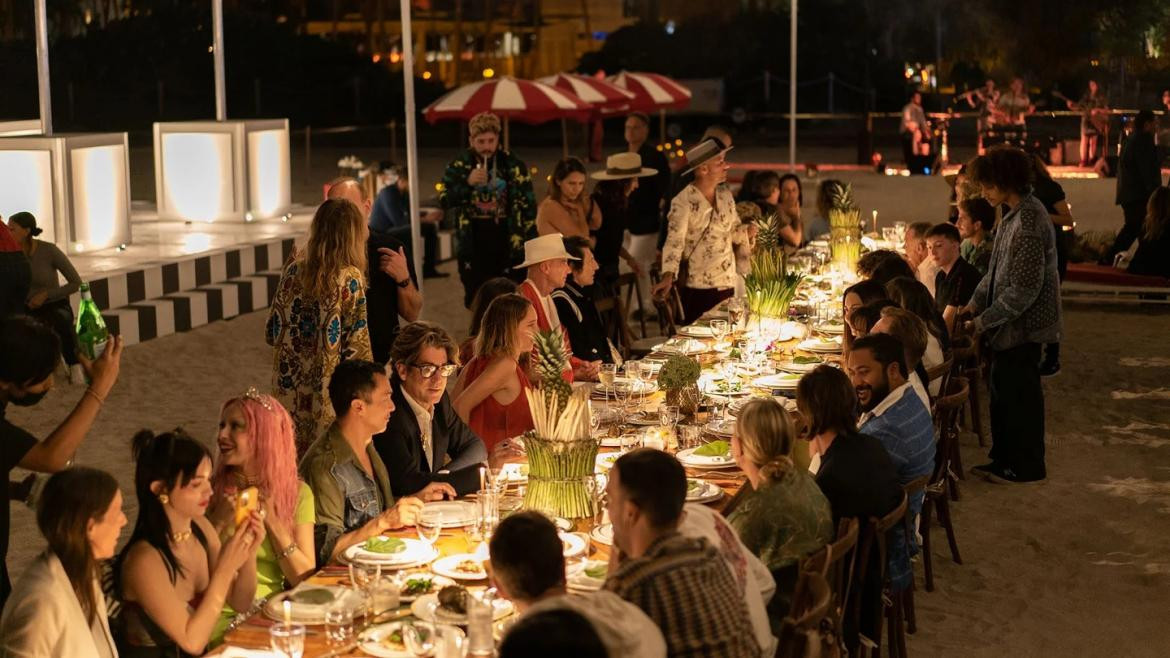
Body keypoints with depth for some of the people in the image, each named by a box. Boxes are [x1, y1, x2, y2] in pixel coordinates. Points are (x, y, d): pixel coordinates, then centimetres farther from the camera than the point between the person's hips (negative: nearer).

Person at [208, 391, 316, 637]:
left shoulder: (298, 493, 4)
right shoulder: (210, 490, 3)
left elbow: (305, 580, 0)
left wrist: (272, 521, -9)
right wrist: (218, 522, -11)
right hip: (222, 617, -2)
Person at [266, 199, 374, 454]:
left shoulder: (293, 272, 2)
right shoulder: (349, 277, -11)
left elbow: (272, 334, 9)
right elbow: (356, 346, -12)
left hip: (288, 393, 5)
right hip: (329, 393, -5)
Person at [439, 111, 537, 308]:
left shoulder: (513, 165, 0)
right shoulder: (459, 165, 1)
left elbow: (527, 205, 2)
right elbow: (444, 201, -5)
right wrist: (467, 183, -20)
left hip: (506, 242, 0)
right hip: (472, 243, 1)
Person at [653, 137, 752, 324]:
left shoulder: (725, 194, 7)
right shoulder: (683, 202, -15)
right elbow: (674, 241, -23)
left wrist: (749, 230, -8)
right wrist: (668, 276, -36)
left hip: (727, 283, 7)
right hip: (698, 287, -7)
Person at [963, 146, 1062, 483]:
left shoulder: (1028, 221, -24)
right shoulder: (1013, 214, 7)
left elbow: (1024, 288, -24)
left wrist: (983, 321, -19)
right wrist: (976, 302, 4)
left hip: (1024, 324, -9)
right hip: (1011, 321, 9)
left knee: (1019, 393, 2)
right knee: (1002, 389, 17)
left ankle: (1026, 467, 16)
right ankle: (1004, 458, 30)